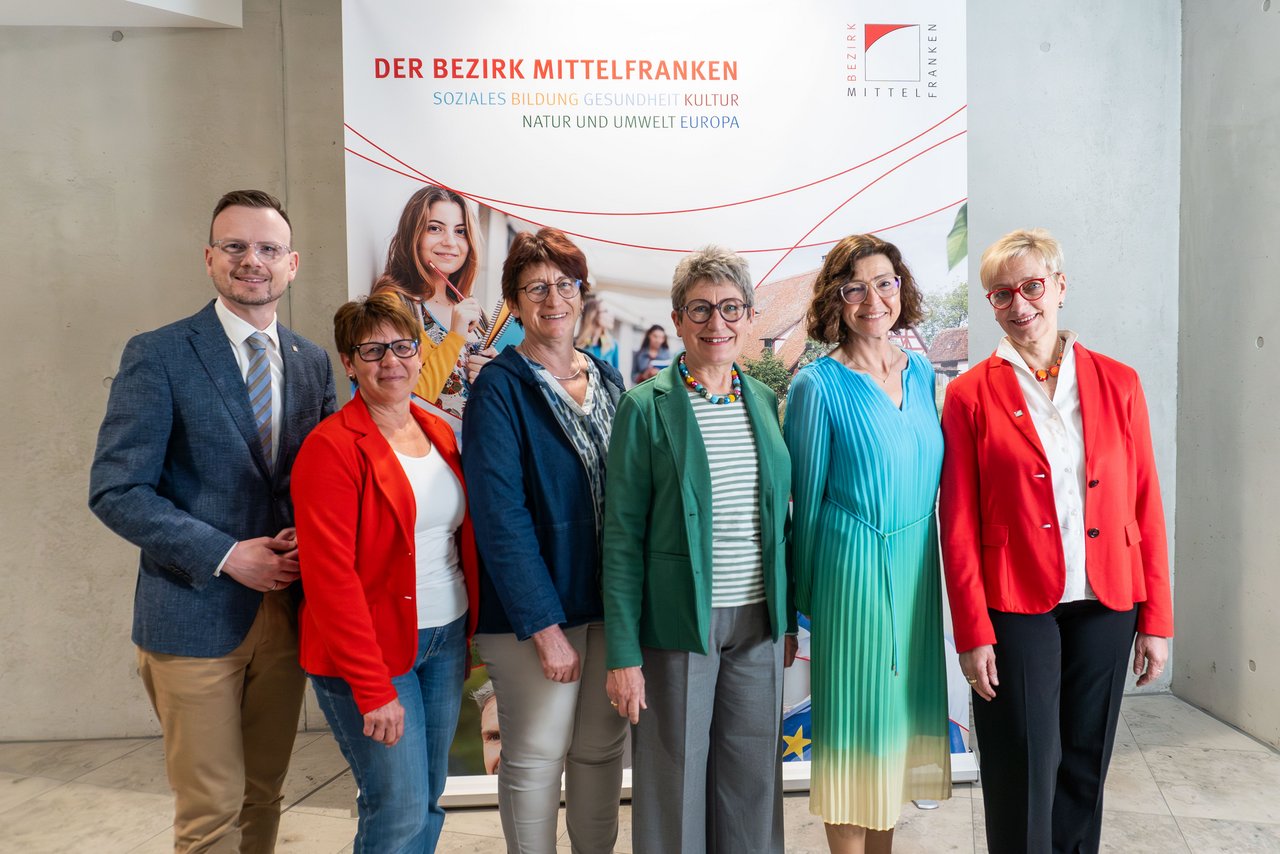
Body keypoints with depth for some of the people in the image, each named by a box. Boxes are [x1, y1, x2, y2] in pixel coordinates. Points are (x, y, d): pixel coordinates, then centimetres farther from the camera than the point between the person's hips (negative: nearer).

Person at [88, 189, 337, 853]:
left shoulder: (312, 362, 8)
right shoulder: (157, 356, -7)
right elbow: (115, 490, -11)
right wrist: (227, 555, -17)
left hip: (285, 609, 5)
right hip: (196, 614, -4)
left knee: (264, 797, 17)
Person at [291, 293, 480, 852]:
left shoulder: (439, 433, 8)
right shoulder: (331, 447, -13)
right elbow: (330, 577, -17)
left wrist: (468, 629, 6)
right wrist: (373, 688, -19)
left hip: (446, 638, 7)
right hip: (367, 651, -6)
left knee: (428, 799, 16)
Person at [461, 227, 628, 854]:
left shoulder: (606, 379, 9)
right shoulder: (500, 388, -9)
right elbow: (500, 515, -15)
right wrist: (545, 626, -18)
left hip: (610, 601, 5)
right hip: (535, 606, -5)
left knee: (603, 747, 15)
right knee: (536, 755, 6)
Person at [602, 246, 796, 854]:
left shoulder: (764, 401, 7)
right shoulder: (646, 408, -7)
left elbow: (778, 518, 13)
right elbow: (622, 536, -8)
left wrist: (788, 620, 12)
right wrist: (623, 655, -11)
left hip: (759, 622, 4)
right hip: (679, 624, -4)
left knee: (753, 781, 14)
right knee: (675, 785, 8)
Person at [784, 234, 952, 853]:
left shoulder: (922, 373, 7)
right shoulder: (818, 385, -9)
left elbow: (930, 477, 15)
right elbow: (806, 499, -6)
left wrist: (931, 566, 12)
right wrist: (803, 603, -2)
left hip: (917, 565, 6)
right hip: (853, 571, -6)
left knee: (899, 713, 16)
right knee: (854, 719, 5)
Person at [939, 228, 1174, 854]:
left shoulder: (1117, 383, 5)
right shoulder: (970, 394, -2)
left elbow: (1145, 507, 6)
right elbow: (958, 525, -4)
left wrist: (1156, 618, 3)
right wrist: (972, 634, -8)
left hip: (1106, 603, 3)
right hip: (1016, 608, -3)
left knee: (1085, 768, 14)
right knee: (1025, 778, 3)